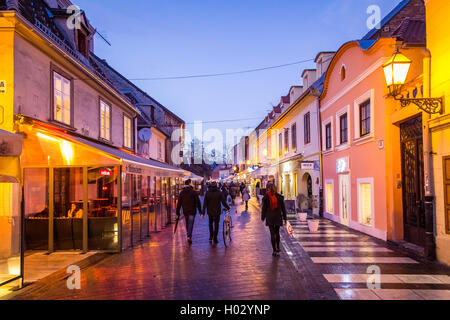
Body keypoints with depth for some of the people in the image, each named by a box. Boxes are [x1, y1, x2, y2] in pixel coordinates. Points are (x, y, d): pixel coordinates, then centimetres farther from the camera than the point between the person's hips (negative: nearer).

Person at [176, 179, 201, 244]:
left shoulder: (181, 192, 3)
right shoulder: (193, 192, -7)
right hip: (192, 211, -4)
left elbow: (179, 203, 3)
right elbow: (198, 202, -7)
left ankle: (189, 236, 28)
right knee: (191, 224, -4)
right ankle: (189, 236, -17)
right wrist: (200, 210, 0)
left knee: (187, 224, 18)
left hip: (185, 211, 4)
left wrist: (178, 212, 6)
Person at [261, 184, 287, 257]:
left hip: (270, 217, -2)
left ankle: (274, 250, 1)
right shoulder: (279, 197, -1)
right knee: (277, 232, 19)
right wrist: (284, 217, 12)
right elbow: (283, 208, 4)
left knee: (272, 233, 2)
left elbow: (264, 208, -2)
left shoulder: (266, 197, -6)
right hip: (278, 216, 2)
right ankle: (278, 248, 25)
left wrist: (263, 217, 8)